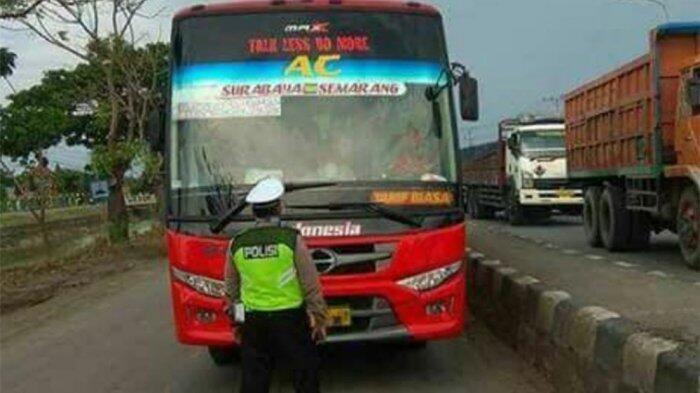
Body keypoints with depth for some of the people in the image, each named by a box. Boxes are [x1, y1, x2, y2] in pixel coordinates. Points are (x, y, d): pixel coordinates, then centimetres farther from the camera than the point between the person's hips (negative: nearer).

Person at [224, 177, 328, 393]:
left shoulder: (236, 244, 0)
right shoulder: (291, 239, -11)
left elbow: (232, 290, 10)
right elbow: (311, 286, -7)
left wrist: (237, 323, 21)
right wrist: (319, 319, 3)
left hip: (253, 322, 4)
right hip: (290, 319, -3)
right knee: (305, 376, 9)